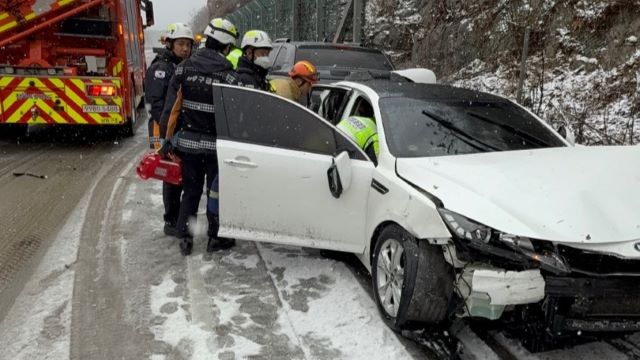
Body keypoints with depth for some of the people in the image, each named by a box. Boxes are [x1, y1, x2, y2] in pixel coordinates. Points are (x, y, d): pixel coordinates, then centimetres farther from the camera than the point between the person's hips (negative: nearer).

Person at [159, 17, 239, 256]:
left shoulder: (184, 68, 0)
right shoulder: (228, 75, -11)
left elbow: (171, 106, 0)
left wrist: (167, 138, 5)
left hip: (187, 141, 3)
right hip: (215, 144, -3)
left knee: (190, 191, 16)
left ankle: (185, 238, 19)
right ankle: (215, 238, 21)